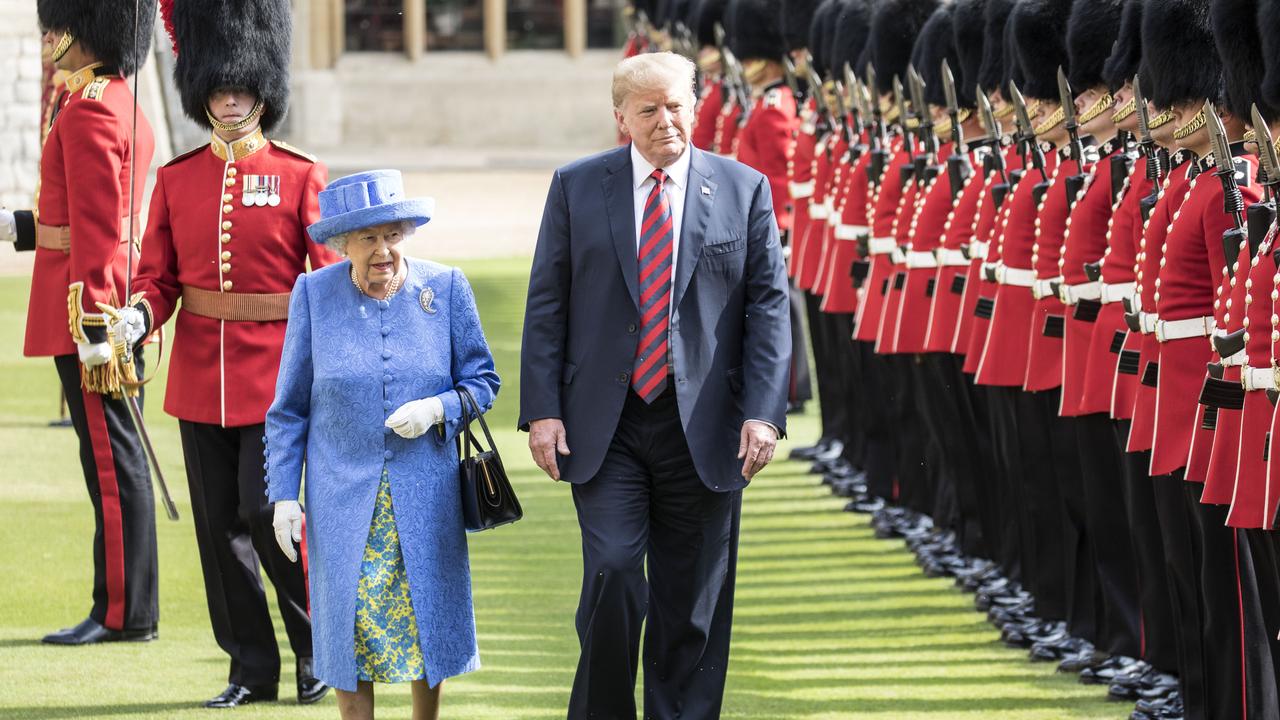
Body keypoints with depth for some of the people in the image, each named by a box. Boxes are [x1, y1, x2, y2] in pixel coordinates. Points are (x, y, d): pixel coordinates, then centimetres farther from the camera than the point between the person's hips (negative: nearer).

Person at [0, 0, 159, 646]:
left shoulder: (86, 110, -16)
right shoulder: (124, 105, 14)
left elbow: (95, 227, -20)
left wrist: (91, 327, -22)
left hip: (89, 305, -10)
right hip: (118, 302, 10)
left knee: (110, 457, -6)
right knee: (117, 455, 12)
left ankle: (123, 613, -2)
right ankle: (128, 609, 16)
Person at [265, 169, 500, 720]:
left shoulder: (445, 288, -2)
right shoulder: (314, 294, -3)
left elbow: (482, 381, 4)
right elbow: (290, 407, 3)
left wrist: (437, 409, -16)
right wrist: (284, 493, -1)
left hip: (426, 496, 1)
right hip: (343, 498, -1)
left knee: (428, 625, 6)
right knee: (350, 626, 1)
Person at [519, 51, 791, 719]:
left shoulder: (745, 189, 4)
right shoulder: (577, 187, 4)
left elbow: (769, 306, 2)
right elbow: (546, 305, 4)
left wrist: (763, 412, -8)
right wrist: (542, 410, -4)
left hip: (702, 430, 1)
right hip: (604, 429, -1)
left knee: (693, 603, 5)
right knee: (613, 576, -12)